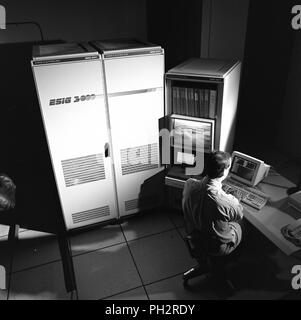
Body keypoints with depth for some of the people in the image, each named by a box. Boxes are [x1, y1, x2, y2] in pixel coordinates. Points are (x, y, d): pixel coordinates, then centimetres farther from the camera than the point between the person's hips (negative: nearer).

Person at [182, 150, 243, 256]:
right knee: (237, 226, 28)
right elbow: (239, 216, -14)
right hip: (217, 249, -4)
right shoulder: (227, 203, -39)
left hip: (194, 236, 5)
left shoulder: (189, 184, -24)